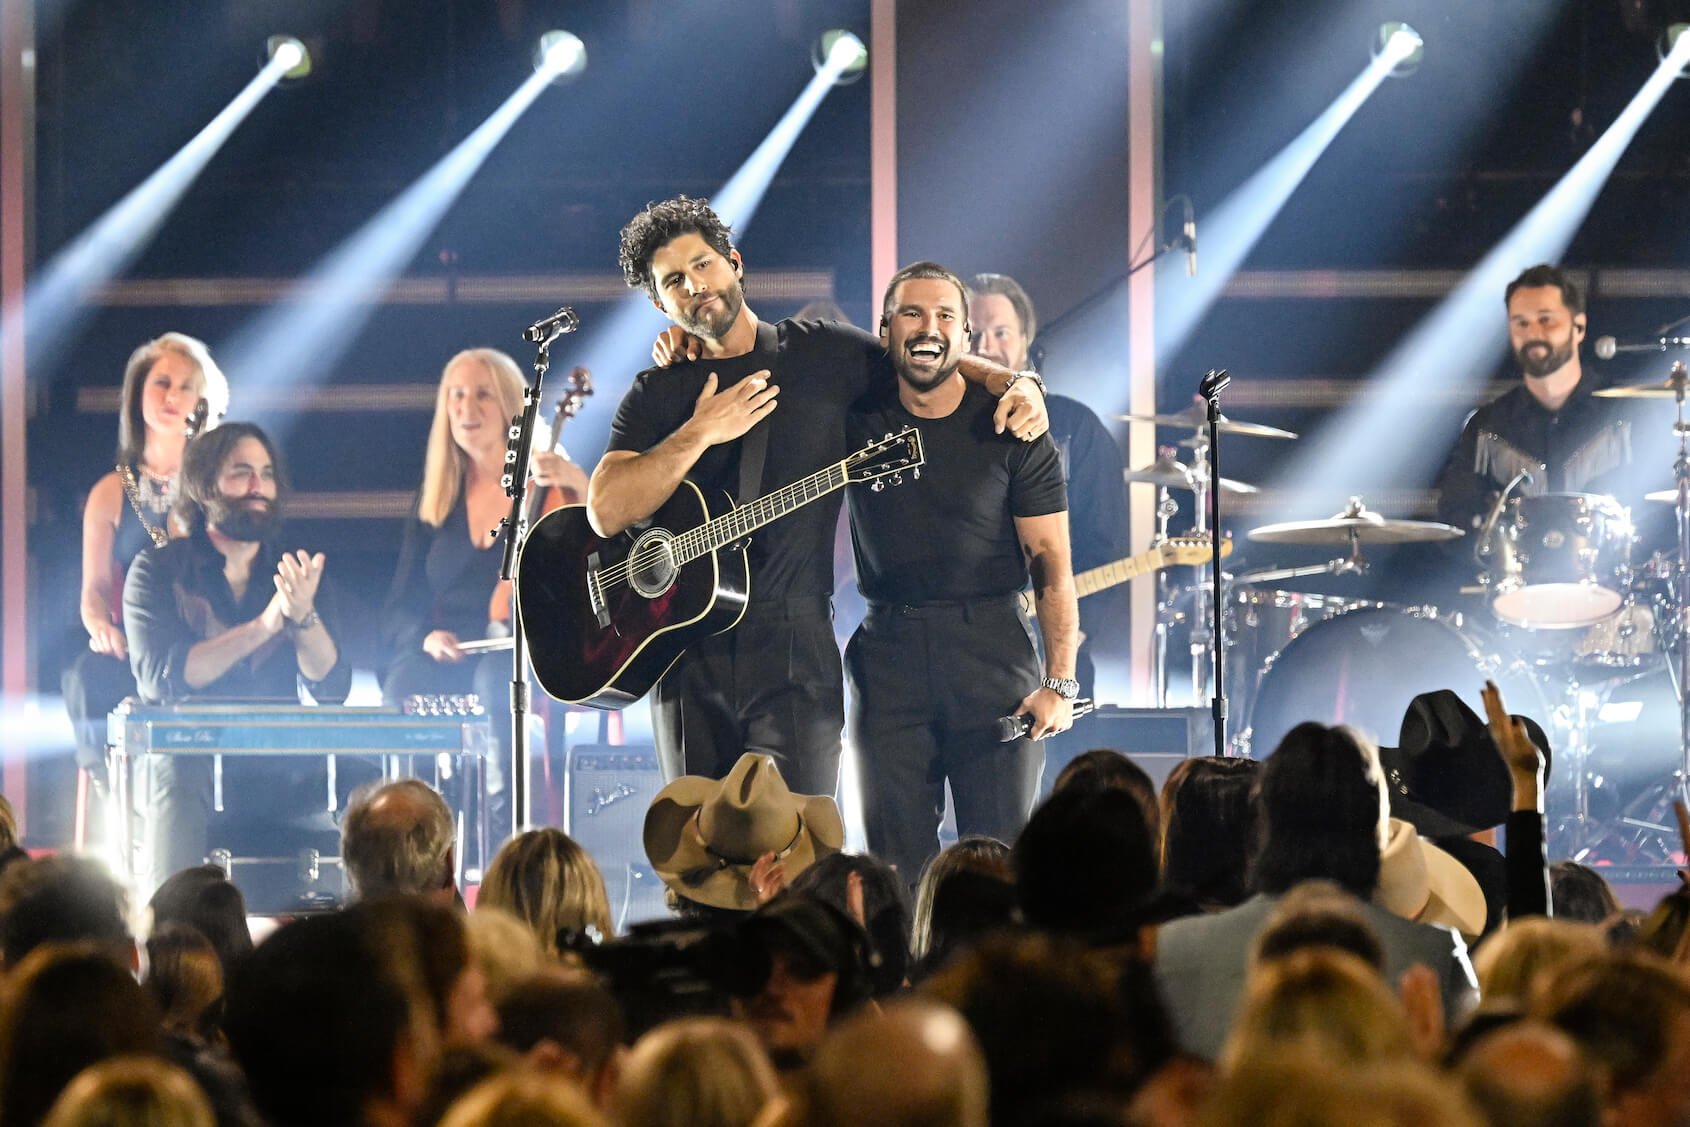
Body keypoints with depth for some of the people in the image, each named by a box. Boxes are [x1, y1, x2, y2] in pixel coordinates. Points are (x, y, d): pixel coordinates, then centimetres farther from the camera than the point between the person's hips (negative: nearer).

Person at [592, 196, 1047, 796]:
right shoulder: (656, 395, 9)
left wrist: (1016, 383, -3)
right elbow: (606, 512, -4)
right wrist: (700, 435, -8)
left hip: (794, 651, -2)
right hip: (685, 654, 2)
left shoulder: (823, 353, 8)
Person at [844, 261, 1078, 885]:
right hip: (888, 657, 2)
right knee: (896, 873, -1)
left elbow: (1051, 562, -2)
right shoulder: (856, 419, 4)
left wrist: (1060, 681, -10)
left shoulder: (1012, 430, -2)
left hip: (993, 652, -2)